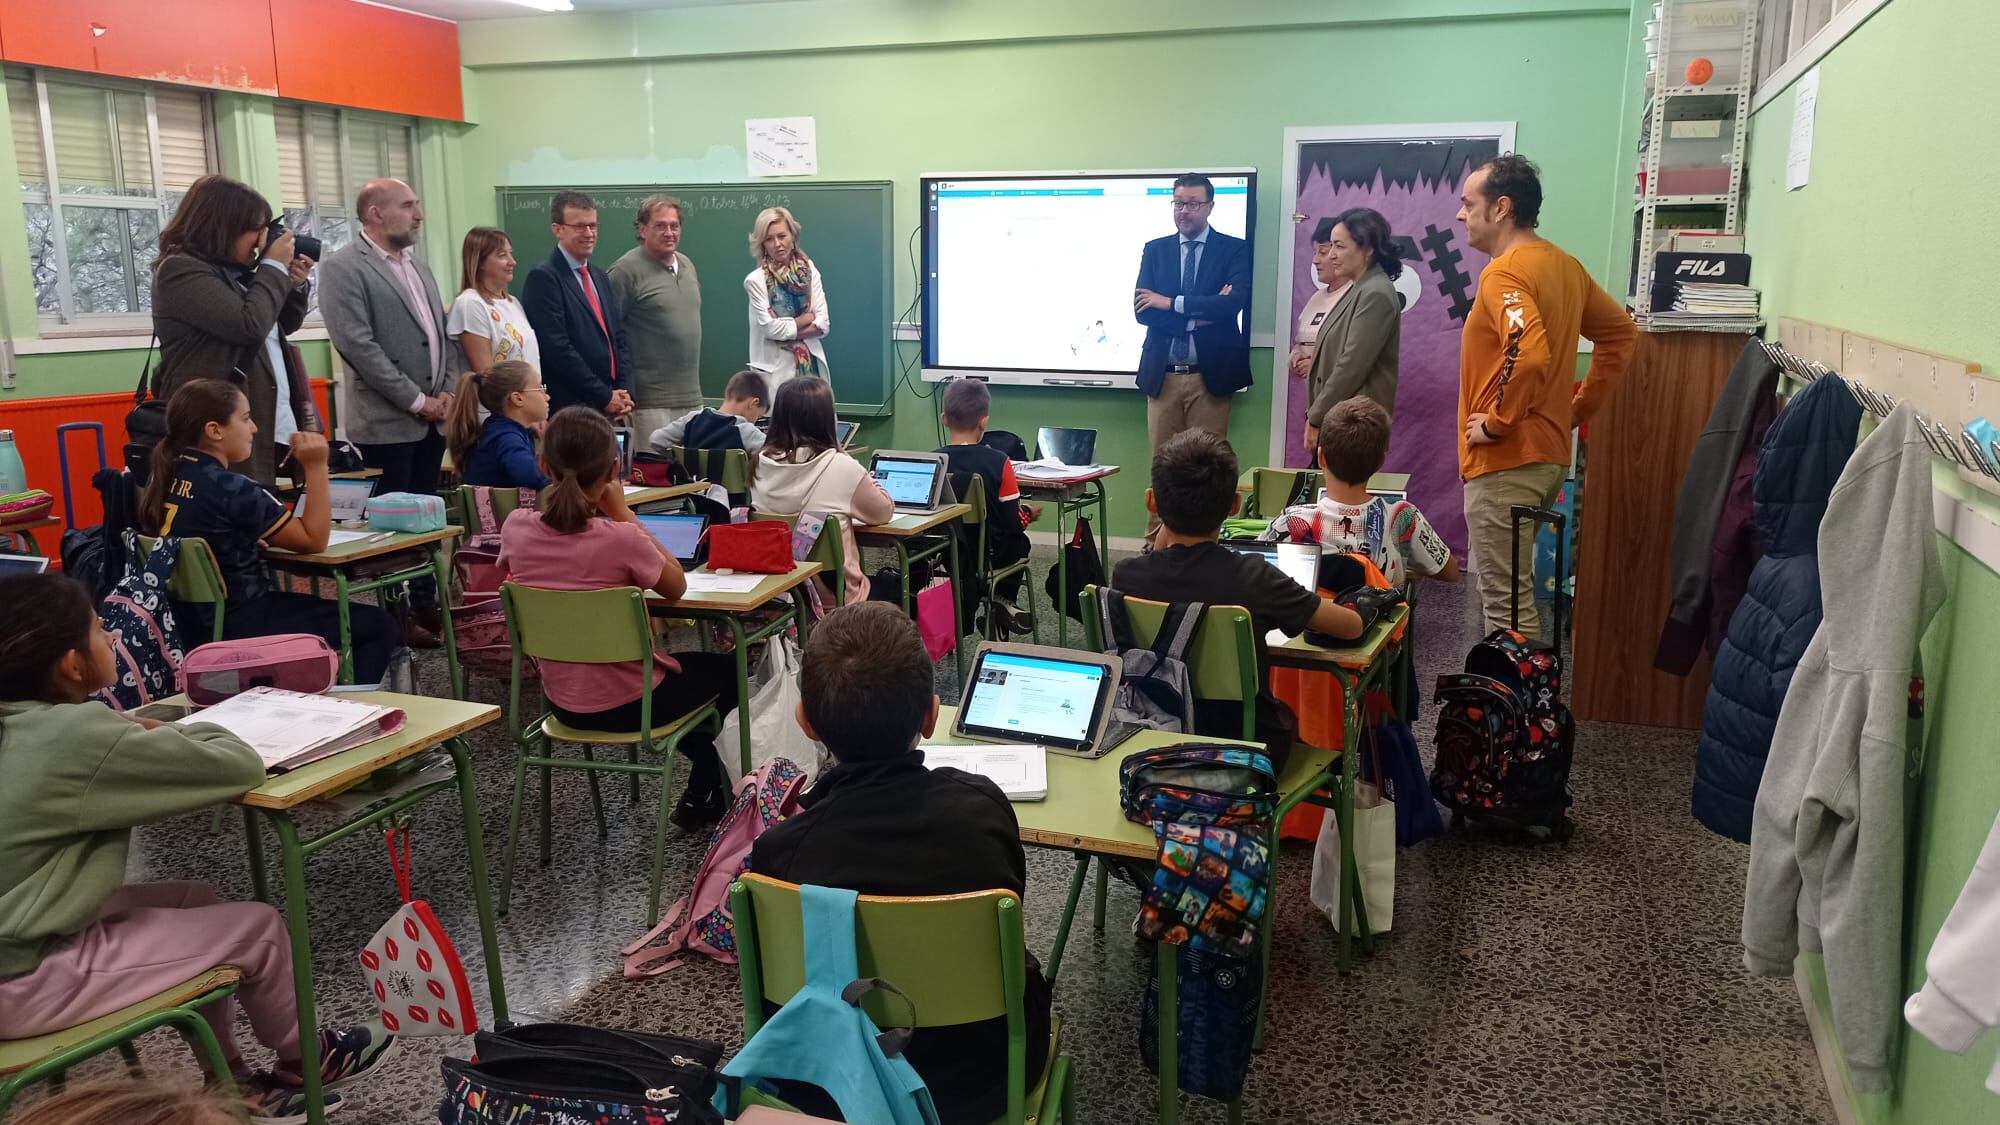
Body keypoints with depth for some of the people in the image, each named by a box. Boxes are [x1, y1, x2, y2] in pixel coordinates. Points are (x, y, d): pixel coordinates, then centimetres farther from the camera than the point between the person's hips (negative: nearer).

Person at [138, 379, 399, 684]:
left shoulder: (164, 477, 3)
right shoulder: (232, 489, -23)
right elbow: (313, 540, -13)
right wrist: (316, 467, -15)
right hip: (235, 628, -9)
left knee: (323, 609, 31)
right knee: (379, 625, -1)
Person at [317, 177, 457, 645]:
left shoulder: (419, 268, 16)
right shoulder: (343, 268, -9)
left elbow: (443, 334, 18)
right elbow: (358, 344, -17)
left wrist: (447, 391, 2)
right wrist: (416, 400, -15)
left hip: (432, 417, 7)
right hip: (387, 421, -7)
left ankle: (424, 602, 22)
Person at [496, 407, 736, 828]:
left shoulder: (516, 527, -14)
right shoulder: (619, 539, -29)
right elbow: (677, 586, -9)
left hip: (561, 701, 6)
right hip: (625, 704, -6)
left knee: (692, 663, 35)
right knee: (727, 669, 25)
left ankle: (704, 788, 48)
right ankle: (699, 800, 41)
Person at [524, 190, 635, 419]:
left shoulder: (601, 278, 18)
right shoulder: (543, 278, -8)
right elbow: (557, 348, -15)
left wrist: (624, 392, 1)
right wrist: (605, 396, -13)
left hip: (610, 408, 7)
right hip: (569, 409, -7)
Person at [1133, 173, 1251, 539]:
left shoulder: (1234, 249, 3)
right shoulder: (1155, 250, 10)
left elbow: (1234, 303, -14)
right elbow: (1143, 310, -2)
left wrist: (1173, 303, -13)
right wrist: (1200, 313, -13)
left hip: (1210, 376, -2)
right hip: (1162, 375, 2)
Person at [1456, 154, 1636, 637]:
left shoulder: (1504, 272, -17)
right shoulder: (1565, 265, 12)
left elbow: (1530, 355, -32)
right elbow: (1621, 333, 20)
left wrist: (1496, 420, -19)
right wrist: (1578, 406, 16)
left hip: (1506, 460, -10)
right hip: (1547, 452, 10)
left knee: (1506, 603, -3)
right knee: (1510, 591, 20)